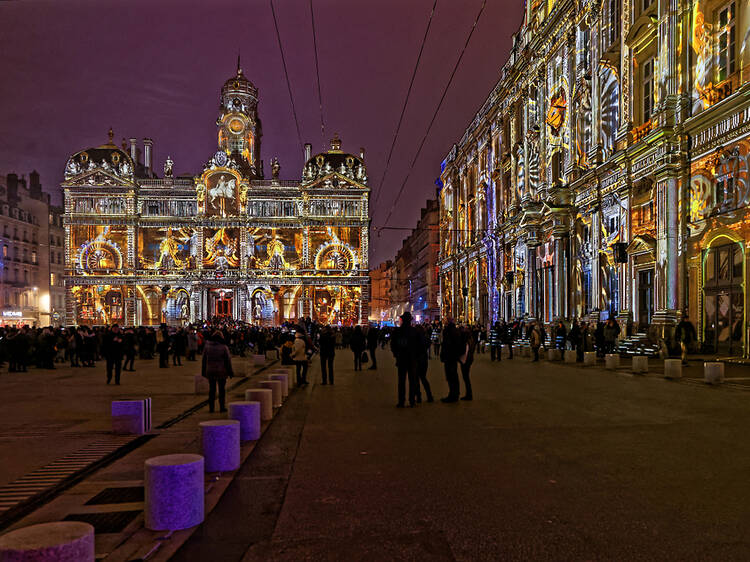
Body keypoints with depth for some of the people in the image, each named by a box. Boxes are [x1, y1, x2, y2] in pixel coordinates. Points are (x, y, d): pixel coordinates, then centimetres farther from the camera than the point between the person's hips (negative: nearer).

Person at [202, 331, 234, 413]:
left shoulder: (207, 346, -1)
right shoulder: (224, 347, -10)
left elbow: (204, 360, 5)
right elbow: (228, 361, -7)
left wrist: (203, 371, 14)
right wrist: (230, 372, 2)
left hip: (210, 371, 2)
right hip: (221, 371, -2)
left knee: (212, 389, 11)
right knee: (222, 389, 7)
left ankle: (211, 407, 11)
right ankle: (222, 407, 10)